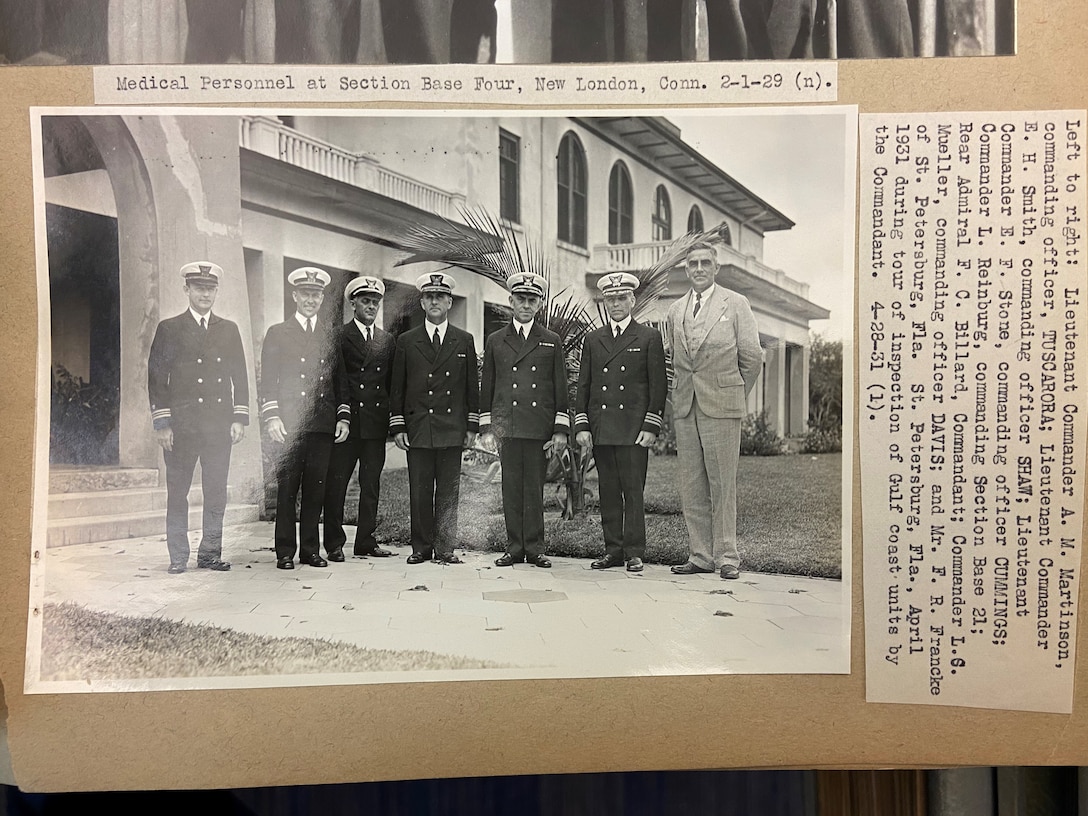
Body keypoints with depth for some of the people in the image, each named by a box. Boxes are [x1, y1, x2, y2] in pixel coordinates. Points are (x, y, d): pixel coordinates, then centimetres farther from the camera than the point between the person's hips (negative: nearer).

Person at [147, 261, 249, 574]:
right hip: (181, 423, -2)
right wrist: (162, 423, -5)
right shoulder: (169, 328, 6)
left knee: (216, 492, 3)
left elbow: (240, 375, 13)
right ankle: (178, 557, 9)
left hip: (219, 423, 2)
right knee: (177, 492, 1)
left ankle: (210, 553, 12)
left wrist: (239, 418, 3)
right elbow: (157, 377, 2)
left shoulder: (229, 329, 14)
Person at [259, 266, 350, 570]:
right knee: (287, 490, -2)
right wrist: (272, 417, -7)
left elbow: (340, 382, 17)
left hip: (323, 427, 3)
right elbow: (267, 380, 3)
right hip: (289, 425, -2)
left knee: (316, 491, 4)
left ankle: (310, 549, 13)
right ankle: (285, 552, 6)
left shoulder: (331, 338, 17)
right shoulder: (277, 334, 9)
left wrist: (343, 417, 7)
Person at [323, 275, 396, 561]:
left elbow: (392, 383, 14)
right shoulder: (338, 336, 2)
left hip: (376, 425, 4)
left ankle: (366, 541, 17)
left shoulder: (388, 340, 15)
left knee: (371, 485, 9)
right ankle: (334, 543, 11)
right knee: (336, 484, 1)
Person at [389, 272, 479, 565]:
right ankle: (421, 548, 13)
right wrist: (397, 426, 0)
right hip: (417, 428, 0)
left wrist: (472, 427, 4)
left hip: (452, 430, 0)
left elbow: (472, 387, 10)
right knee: (419, 493, 3)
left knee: (449, 492, 4)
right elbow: (397, 388, 7)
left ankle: (445, 548, 12)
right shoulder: (406, 341, 9)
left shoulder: (465, 341, 10)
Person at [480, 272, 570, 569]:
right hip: (506, 427, 1)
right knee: (511, 488, 2)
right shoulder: (495, 341, 14)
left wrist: (561, 430, 1)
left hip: (539, 428, -1)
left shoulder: (551, 341, 12)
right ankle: (514, 548, 11)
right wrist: (487, 428, 6)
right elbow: (487, 388, 13)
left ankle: (534, 549, 10)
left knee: (534, 489, 1)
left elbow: (560, 389, 9)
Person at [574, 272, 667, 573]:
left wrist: (651, 427, -6)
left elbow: (658, 386, 2)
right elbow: (583, 386, 13)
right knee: (608, 492, 6)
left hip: (634, 429, -3)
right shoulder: (593, 339, 15)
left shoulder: (649, 337, 5)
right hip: (601, 430, 4)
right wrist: (581, 425, 4)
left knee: (633, 491, -3)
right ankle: (613, 550, 14)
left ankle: (634, 552, 5)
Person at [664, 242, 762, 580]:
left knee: (722, 485, -1)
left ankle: (726, 556, 9)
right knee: (692, 487, 6)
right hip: (685, 409, 4)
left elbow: (752, 358, 3)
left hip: (721, 407, -4)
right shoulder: (674, 311, 14)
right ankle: (701, 555, 15)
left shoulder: (736, 304, 2)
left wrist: (734, 395, 6)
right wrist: (683, 394, 11)